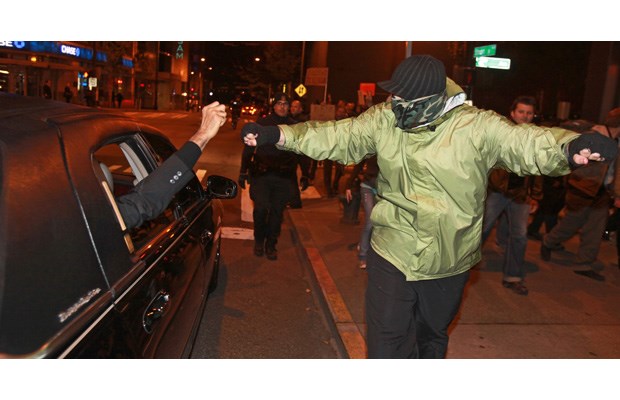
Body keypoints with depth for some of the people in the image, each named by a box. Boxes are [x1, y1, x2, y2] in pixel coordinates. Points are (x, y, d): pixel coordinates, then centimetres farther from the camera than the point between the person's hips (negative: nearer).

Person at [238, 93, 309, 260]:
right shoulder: (262, 123, 2)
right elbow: (249, 148, 5)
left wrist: (305, 175, 13)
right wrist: (243, 171, 3)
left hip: (284, 177, 2)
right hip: (261, 175, -1)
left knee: (277, 212, 7)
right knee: (261, 208, -6)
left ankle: (271, 245, 23)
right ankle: (259, 240, 19)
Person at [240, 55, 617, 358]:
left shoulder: (476, 126, -16)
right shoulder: (384, 119, -7)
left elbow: (527, 142, -26)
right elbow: (337, 136, -8)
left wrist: (572, 147, -48)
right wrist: (277, 134, -18)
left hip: (448, 262, 0)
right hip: (392, 255, 1)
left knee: (432, 337, 24)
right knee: (387, 345, 5)